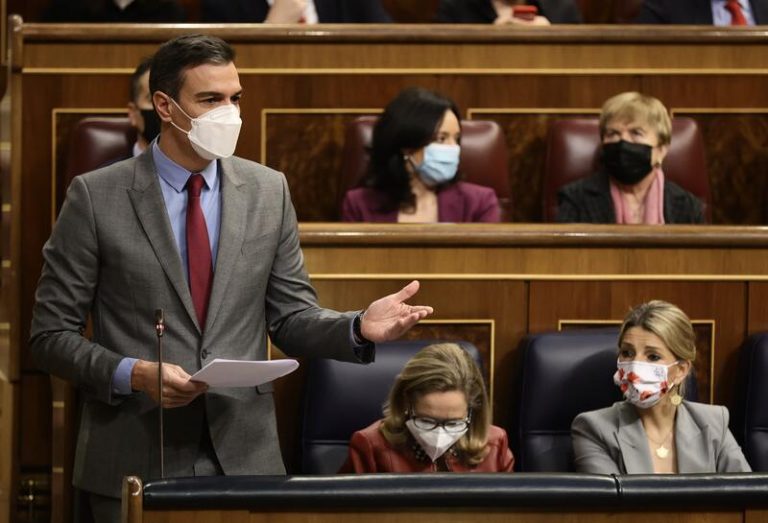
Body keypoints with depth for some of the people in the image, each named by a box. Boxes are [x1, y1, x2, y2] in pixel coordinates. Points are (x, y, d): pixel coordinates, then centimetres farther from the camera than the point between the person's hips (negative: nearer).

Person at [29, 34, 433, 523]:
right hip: (137, 460, -3)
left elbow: (291, 318, 9)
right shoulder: (96, 197, -4)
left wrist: (359, 328, -11)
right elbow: (51, 334, -2)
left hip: (245, 456, 3)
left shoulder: (269, 192, 6)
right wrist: (133, 374, -18)